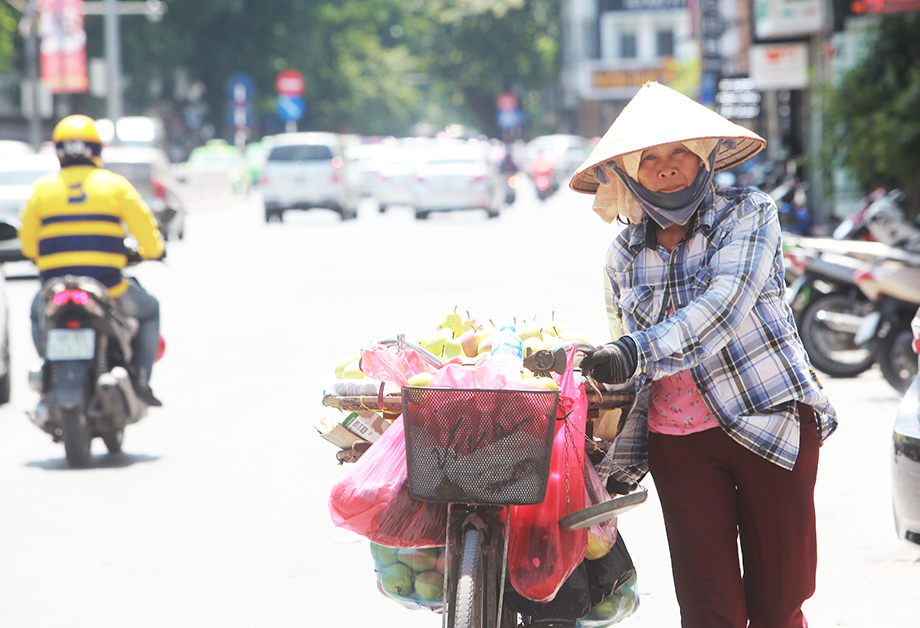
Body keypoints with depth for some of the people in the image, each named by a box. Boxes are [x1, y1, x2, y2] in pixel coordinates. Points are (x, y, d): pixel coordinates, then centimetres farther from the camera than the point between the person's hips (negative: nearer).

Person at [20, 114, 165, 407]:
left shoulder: (42, 187, 5)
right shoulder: (115, 185, 1)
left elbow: (28, 245, 10)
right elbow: (148, 233, 1)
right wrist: (151, 251, 24)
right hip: (107, 289, -2)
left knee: (38, 312, 37)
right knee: (148, 310, 29)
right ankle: (141, 378, 11)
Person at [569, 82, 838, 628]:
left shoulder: (748, 214, -4)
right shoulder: (625, 255, 9)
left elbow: (725, 305, -21)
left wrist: (639, 351, -34)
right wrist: (622, 461, 13)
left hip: (772, 423, -3)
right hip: (678, 443, 3)